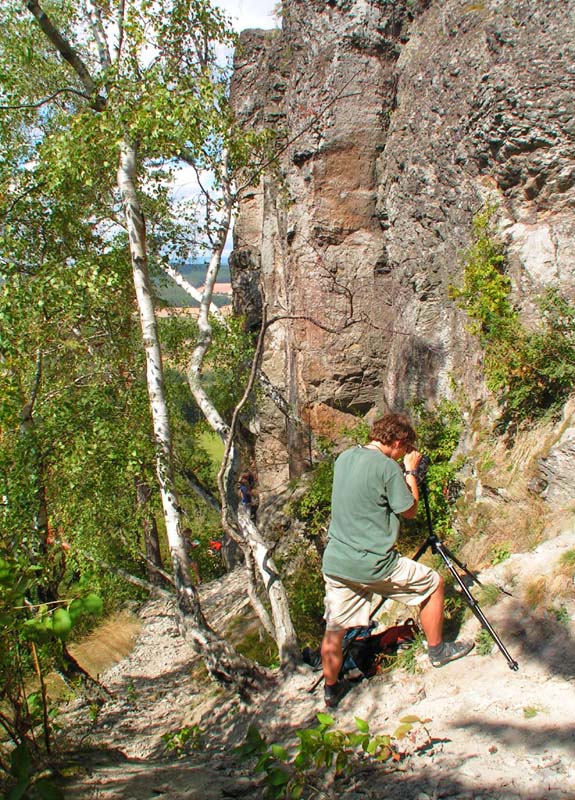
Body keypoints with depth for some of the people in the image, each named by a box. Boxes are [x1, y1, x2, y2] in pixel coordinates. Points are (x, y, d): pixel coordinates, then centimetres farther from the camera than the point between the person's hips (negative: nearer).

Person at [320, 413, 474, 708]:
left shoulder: (344, 457, 8)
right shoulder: (388, 466, -14)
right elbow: (409, 510, -2)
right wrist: (410, 471, 7)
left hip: (335, 562, 7)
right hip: (372, 564, -6)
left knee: (334, 628, 16)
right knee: (433, 583, 15)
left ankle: (331, 689, 27)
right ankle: (437, 650, 29)